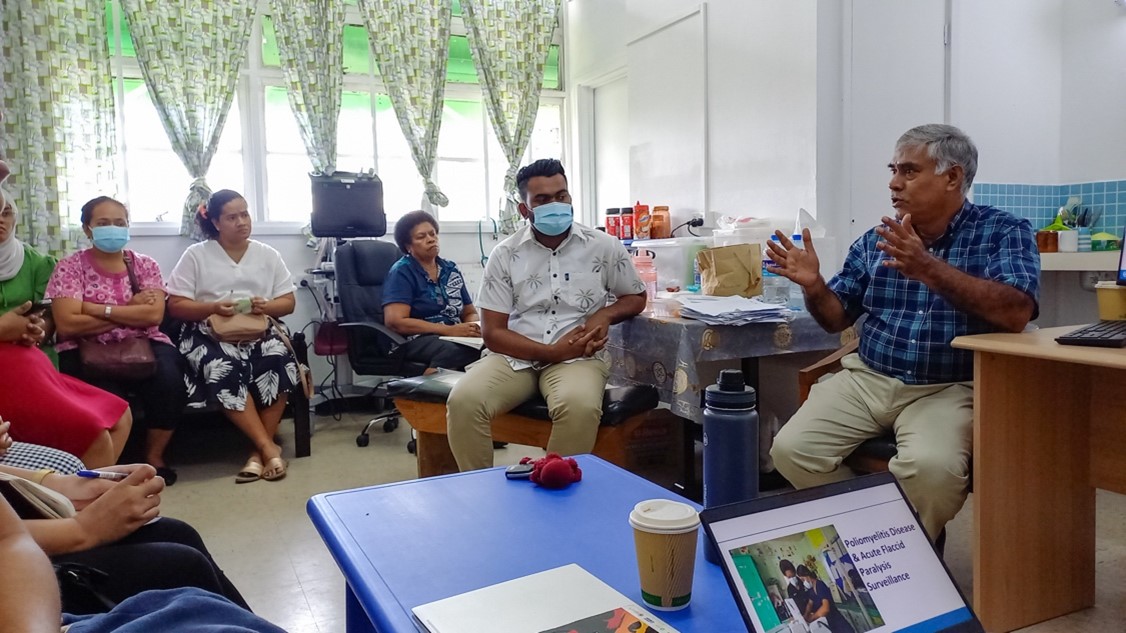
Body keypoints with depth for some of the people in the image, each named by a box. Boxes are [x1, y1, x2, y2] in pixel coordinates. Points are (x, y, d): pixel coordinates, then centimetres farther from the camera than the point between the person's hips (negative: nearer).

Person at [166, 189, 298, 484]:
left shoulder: (268, 254, 12)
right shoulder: (196, 255, 5)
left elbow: (288, 302, 11)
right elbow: (176, 306, 1)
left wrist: (266, 307, -12)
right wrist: (214, 308, -17)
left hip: (260, 331, 2)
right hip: (210, 334, -2)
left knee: (279, 362, -32)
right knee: (225, 370, -36)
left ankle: (258, 450, -23)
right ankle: (269, 447, -28)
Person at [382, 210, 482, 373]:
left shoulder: (451, 270, 18)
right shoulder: (402, 272, 2)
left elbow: (470, 313, 24)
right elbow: (395, 321, -10)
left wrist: (473, 327, -3)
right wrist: (449, 330, -17)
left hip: (454, 338, 6)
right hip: (415, 340, -6)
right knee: (454, 350, -39)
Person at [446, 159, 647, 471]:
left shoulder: (604, 247, 2)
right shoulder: (505, 255, 1)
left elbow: (636, 297, 17)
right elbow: (492, 332, -1)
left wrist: (605, 315, -7)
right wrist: (553, 351, -13)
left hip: (578, 358, -1)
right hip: (515, 356, 1)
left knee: (580, 407, -35)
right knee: (463, 401, -26)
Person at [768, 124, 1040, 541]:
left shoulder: (1004, 232, -1)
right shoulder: (876, 241, 10)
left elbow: (1016, 313, -19)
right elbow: (837, 319, 14)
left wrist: (930, 270, -30)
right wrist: (813, 286, -8)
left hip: (948, 389, -3)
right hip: (866, 379, 4)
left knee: (930, 465, -33)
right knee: (792, 449, -17)